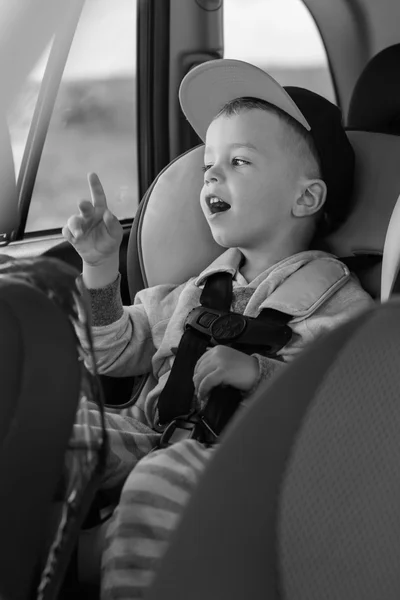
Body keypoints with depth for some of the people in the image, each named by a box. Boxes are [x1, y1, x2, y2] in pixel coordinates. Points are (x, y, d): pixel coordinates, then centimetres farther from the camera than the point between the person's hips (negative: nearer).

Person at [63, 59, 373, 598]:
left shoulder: (340, 303, 2)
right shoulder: (204, 290, 23)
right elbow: (113, 352, 24)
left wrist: (259, 371, -25)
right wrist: (101, 267, 10)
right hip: (156, 435, 6)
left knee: (162, 477, -35)